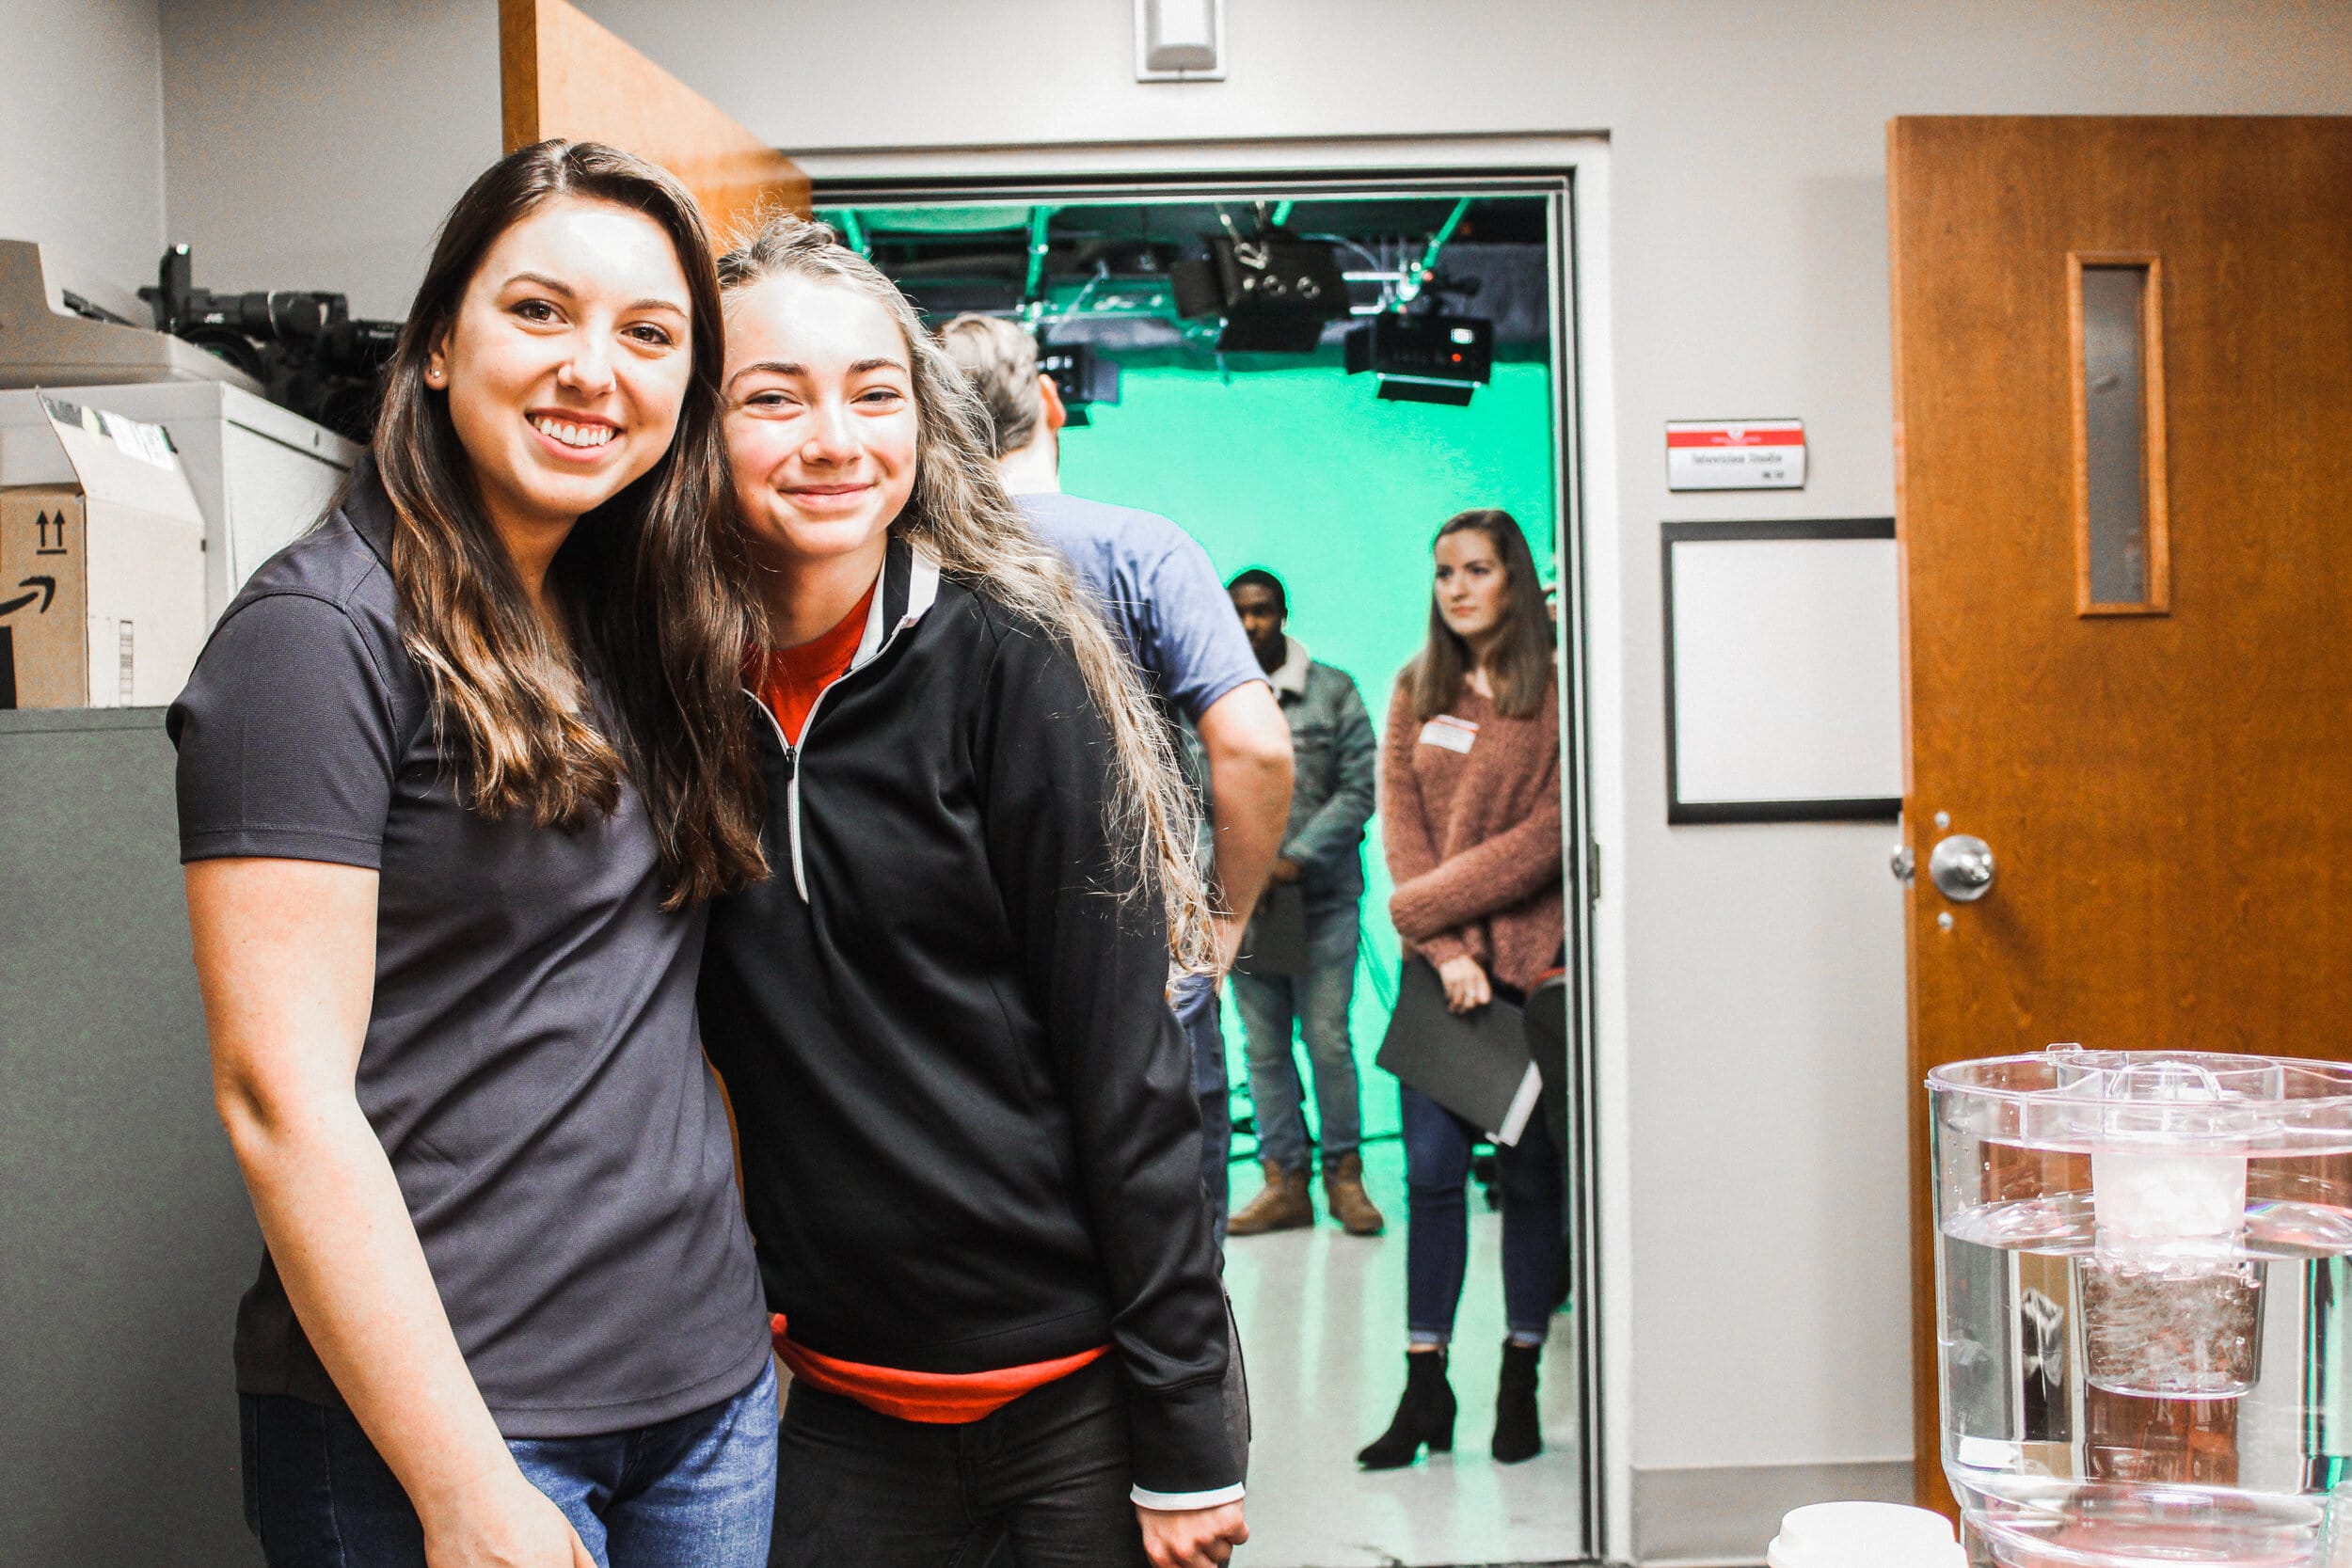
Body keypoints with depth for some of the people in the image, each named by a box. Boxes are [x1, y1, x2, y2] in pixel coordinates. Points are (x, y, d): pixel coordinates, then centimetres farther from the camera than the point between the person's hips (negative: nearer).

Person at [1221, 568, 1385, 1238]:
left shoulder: (1333, 691, 5)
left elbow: (1359, 787, 0)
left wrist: (1295, 860, -10)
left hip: (1322, 896, -2)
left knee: (1329, 1039, -2)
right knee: (1264, 1046, 4)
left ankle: (1344, 1174, 10)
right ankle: (1284, 1181, 10)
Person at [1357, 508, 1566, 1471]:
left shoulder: (1559, 689, -2)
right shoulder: (1417, 689, 11)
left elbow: (1554, 828, -10)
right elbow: (1400, 822, 4)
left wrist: (1427, 904, -10)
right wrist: (1449, 950, -8)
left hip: (1532, 956, -3)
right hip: (1440, 957, 3)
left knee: (1529, 1171, 5)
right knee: (1432, 1168, 0)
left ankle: (1520, 1384, 17)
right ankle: (1424, 1390, 6)